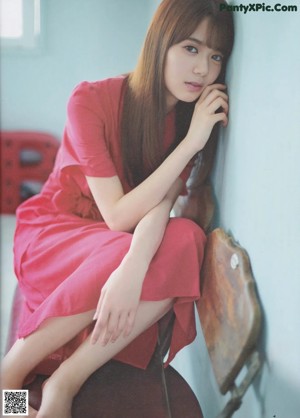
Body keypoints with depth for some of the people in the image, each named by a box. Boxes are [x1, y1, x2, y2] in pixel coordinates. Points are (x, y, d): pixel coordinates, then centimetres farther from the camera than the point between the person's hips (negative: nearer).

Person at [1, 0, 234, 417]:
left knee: (187, 241, -29)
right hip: (51, 229, -3)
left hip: (120, 241, 4)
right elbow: (118, 216, -24)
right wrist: (190, 143, -28)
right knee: (119, 252, -36)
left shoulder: (192, 119, -7)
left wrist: (133, 267, -43)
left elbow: (161, 204, -22)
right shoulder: (92, 100, -20)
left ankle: (64, 382, -24)